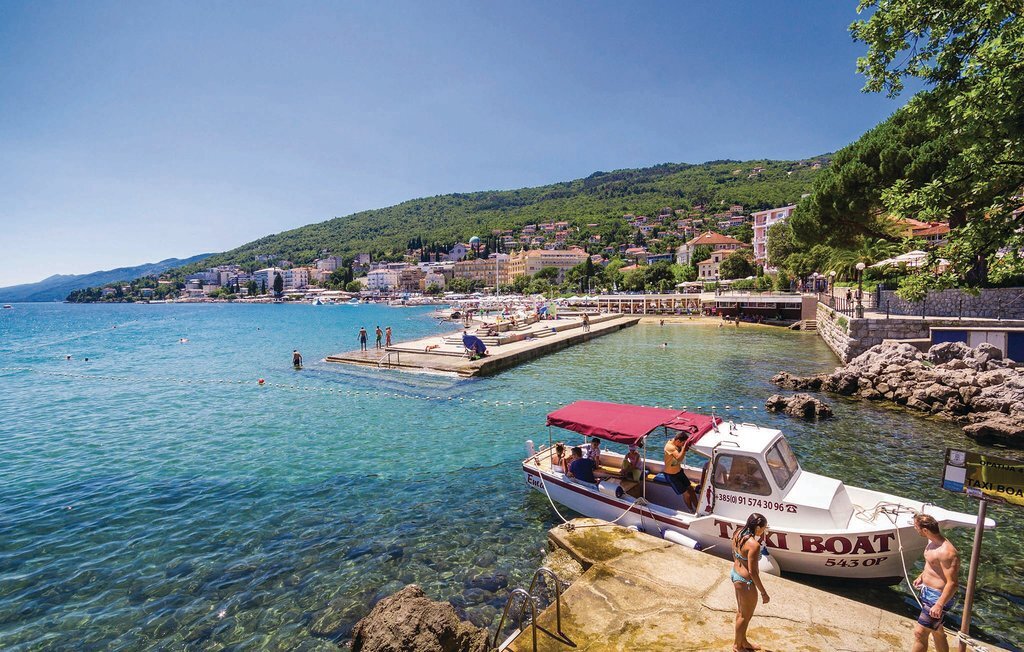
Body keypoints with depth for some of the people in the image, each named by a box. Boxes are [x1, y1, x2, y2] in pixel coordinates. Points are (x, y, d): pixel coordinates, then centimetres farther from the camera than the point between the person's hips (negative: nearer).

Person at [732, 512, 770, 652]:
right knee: (746, 616, 15)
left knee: (741, 611, 26)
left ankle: (743, 641, 46)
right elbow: (752, 571, -26)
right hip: (746, 581, -8)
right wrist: (763, 593, -15)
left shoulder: (738, 533, -4)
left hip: (735, 574, 8)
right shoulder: (754, 545, -30)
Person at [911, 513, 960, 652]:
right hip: (927, 592, 9)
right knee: (937, 631, 25)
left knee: (919, 632, -2)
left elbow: (953, 583, -26)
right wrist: (921, 576, 13)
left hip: (937, 596, -9)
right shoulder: (932, 542, 1)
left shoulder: (946, 552, -28)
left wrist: (939, 605, -26)